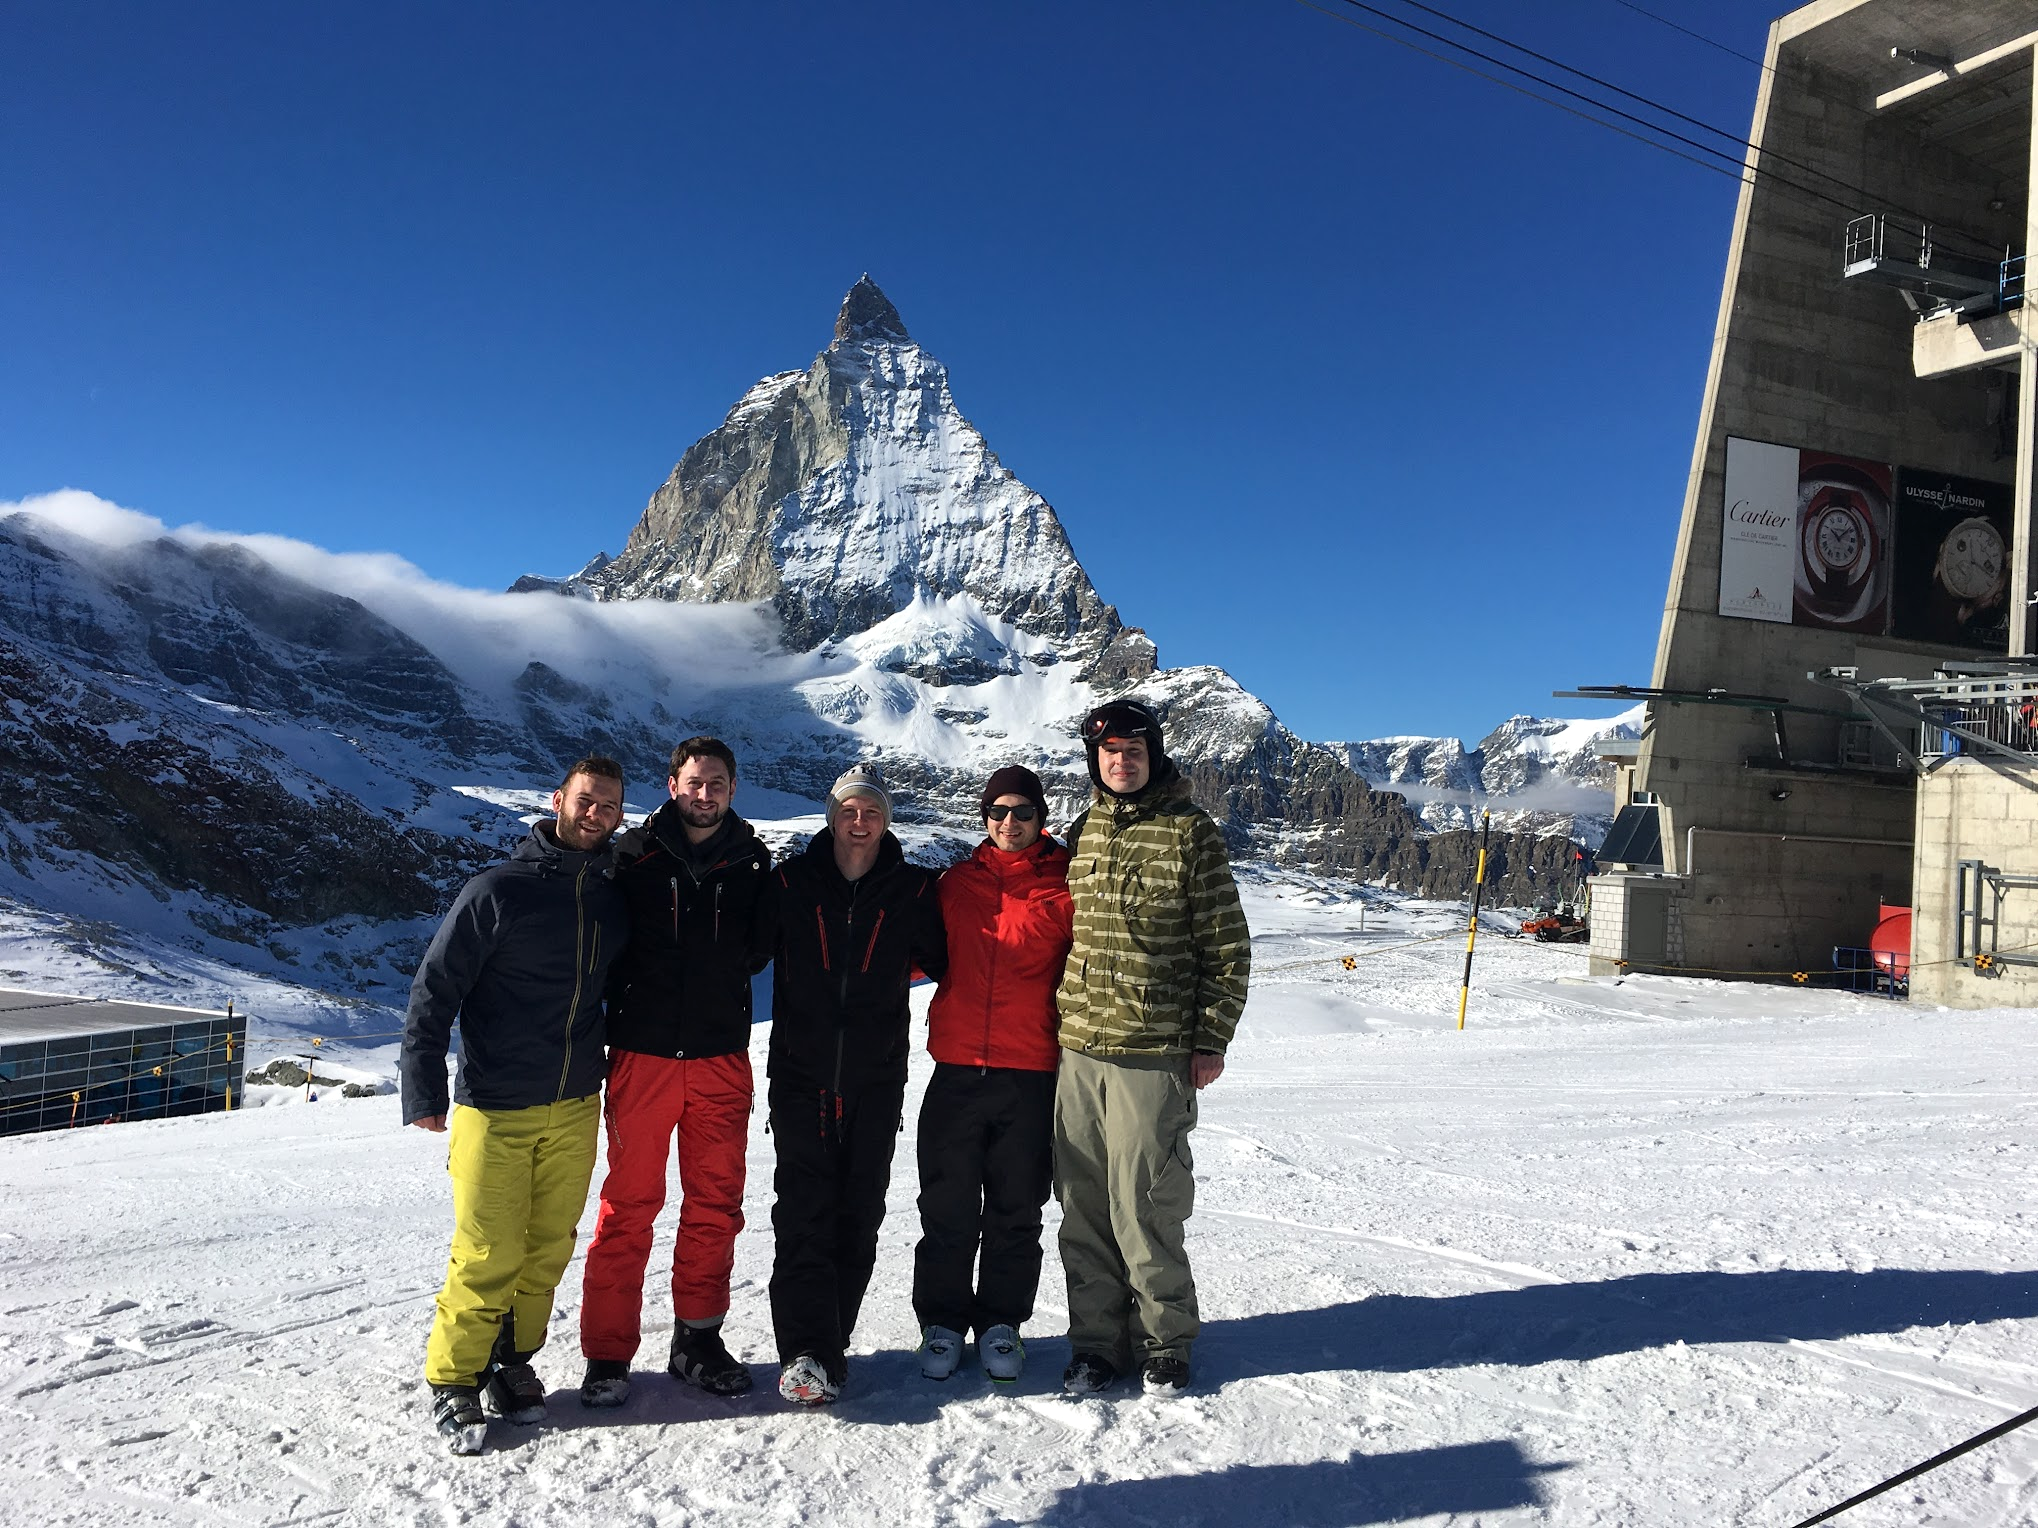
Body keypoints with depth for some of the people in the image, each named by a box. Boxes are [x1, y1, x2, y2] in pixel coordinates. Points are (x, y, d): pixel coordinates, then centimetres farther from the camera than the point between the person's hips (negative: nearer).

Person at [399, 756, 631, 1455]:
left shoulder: (615, 900, 7)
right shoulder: (497, 891, -8)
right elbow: (433, 990, -6)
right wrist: (424, 1093, -10)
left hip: (576, 1109, 5)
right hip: (495, 1111, -4)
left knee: (549, 1248, 10)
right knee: (489, 1255, -3)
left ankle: (513, 1359, 28)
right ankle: (454, 1380, 15)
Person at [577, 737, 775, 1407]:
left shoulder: (754, 864, 5)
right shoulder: (634, 856, -1)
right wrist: (628, 1006, -5)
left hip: (723, 1057, 2)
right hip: (642, 1055, -2)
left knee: (716, 1204, 9)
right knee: (629, 1204, 2)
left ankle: (698, 1338, 23)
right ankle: (607, 1352, 14)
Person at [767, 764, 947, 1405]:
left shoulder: (913, 888, 3)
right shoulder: (792, 881, 3)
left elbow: (937, 962, 11)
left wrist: (892, 967, -2)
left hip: (877, 1080, 1)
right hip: (801, 1074, -1)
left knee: (858, 1217, 6)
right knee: (803, 1213, -6)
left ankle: (831, 1342, 18)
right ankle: (804, 1351, -4)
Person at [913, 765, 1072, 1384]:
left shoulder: (1064, 890, 3)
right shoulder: (955, 884, 9)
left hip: (1031, 1076, -1)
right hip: (957, 1071, 2)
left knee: (1016, 1212, 8)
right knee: (948, 1210, 7)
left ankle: (1001, 1323, 24)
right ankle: (943, 1322, 22)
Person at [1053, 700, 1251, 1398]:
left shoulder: (1190, 831, -3)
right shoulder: (1084, 832, 12)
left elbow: (1227, 947, -2)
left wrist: (1211, 1041, -5)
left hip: (1154, 1055, -5)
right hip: (1077, 1052, 5)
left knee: (1143, 1208, 0)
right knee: (1083, 1209, 9)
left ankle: (1164, 1344, 19)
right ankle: (1096, 1341, 23)